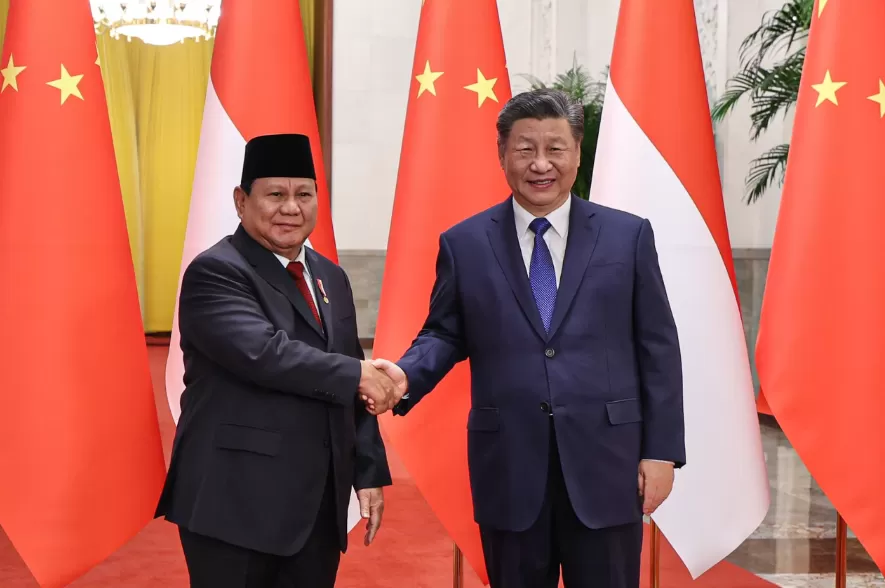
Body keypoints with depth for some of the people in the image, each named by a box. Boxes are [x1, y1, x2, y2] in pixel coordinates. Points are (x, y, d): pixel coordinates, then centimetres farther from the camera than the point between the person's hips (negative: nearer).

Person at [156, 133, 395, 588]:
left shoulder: (330, 278, 14)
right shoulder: (215, 272, -10)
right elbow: (264, 353, -25)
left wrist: (369, 472, 10)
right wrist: (355, 374, -16)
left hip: (319, 505, 7)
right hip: (236, 502, -6)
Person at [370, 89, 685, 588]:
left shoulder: (628, 235, 3)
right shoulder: (464, 243, 4)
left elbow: (657, 347, 2)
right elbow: (446, 335, 9)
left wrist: (662, 450, -1)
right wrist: (405, 374, -13)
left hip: (605, 462, 0)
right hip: (509, 468, 1)